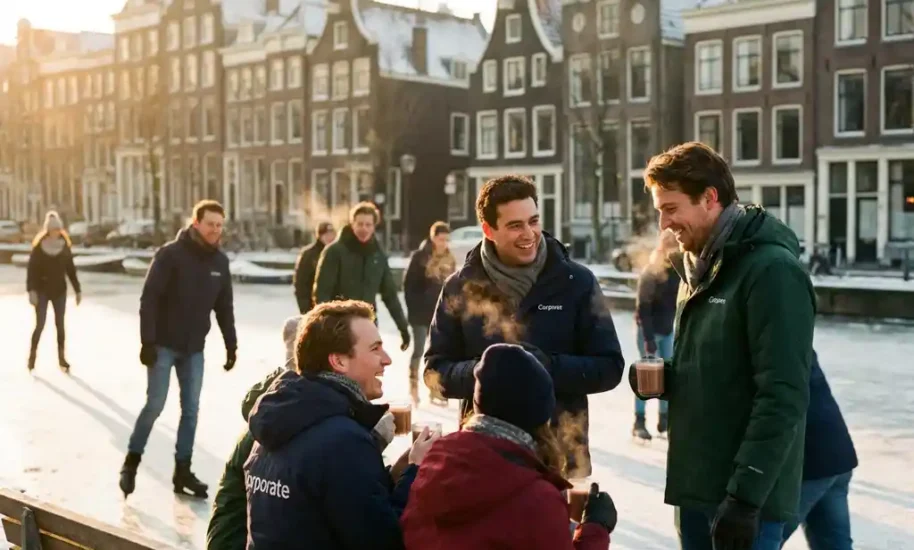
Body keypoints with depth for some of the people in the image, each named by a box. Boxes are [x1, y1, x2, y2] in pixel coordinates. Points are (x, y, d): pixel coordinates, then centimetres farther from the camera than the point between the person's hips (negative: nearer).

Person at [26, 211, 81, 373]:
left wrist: (77, 289, 4)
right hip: (42, 290, -3)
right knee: (40, 324, -6)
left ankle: (62, 358, 13)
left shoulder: (65, 246, 0)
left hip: (60, 290, 3)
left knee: (60, 324, 6)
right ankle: (32, 356, 8)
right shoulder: (38, 246, -10)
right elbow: (31, 269, -11)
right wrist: (31, 290, -20)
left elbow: (71, 270, 7)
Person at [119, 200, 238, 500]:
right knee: (155, 404, -5)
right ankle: (131, 461, 14)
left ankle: (182, 470, 14)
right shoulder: (171, 254, -13)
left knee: (191, 409, 5)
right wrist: (147, 341, -19)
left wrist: (231, 345, 8)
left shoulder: (220, 261, 4)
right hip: (164, 345, -5)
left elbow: (224, 307, 10)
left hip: (194, 349, 5)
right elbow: (149, 299, -15)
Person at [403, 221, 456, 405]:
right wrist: (413, 308, -13)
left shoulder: (449, 260, 8)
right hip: (421, 313, -5)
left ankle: (435, 391, 14)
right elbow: (408, 284, -9)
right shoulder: (419, 257, -9)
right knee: (418, 350, 0)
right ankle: (413, 388, 9)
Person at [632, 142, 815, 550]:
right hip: (698, 486, 8)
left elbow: (782, 398, -20)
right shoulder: (700, 267, 12)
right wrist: (665, 379, 1)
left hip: (747, 495, -8)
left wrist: (746, 495, -23)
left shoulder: (771, 269, -15)